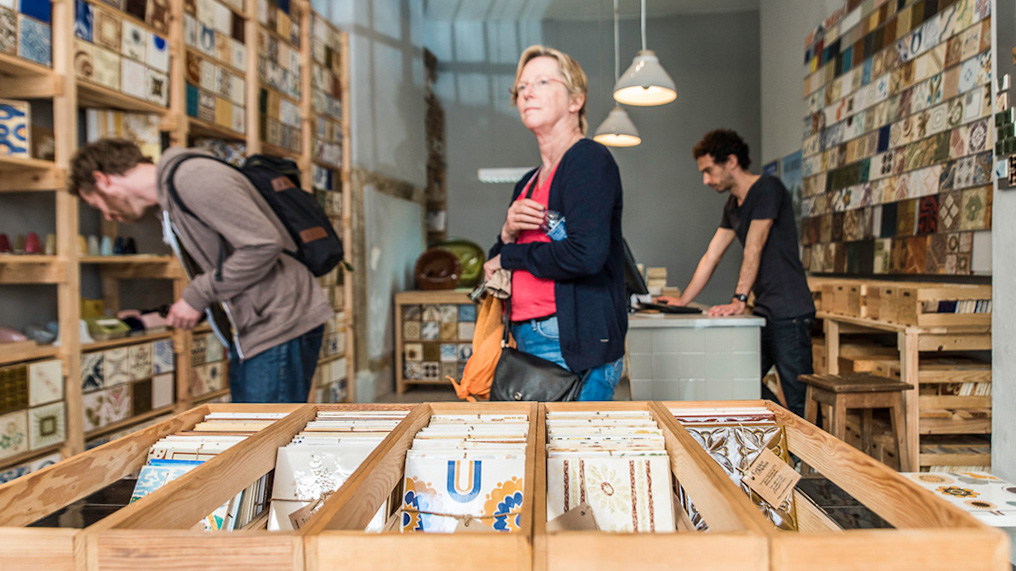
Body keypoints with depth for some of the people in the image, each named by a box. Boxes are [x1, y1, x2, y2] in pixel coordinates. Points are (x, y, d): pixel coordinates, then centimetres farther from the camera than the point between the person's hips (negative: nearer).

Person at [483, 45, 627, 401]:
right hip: (527, 344, 8)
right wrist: (507, 234, -2)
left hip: (576, 348, -7)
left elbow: (586, 254, -21)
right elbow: (495, 267, 20)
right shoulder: (529, 183, 16)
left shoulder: (589, 159, -7)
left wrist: (510, 256, -7)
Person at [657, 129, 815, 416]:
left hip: (789, 314, -9)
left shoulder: (767, 188, -9)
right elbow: (711, 256, 17)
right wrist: (683, 301, 15)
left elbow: (754, 250, -16)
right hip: (765, 312, 9)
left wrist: (739, 300, -20)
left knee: (799, 401, -5)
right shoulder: (733, 205, 17)